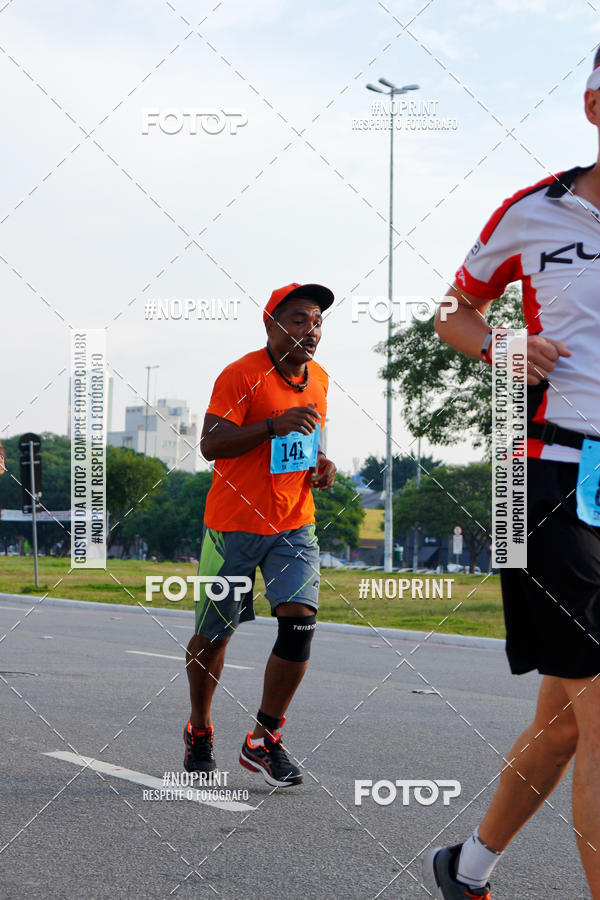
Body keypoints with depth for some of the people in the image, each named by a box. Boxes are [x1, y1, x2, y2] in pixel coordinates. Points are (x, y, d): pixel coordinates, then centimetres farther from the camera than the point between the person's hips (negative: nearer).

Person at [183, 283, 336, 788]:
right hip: (234, 524, -4)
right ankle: (200, 731, 30)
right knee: (214, 633, 6)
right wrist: (275, 425, -29)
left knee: (300, 623, -14)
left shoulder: (319, 379, 9)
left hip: (295, 525, 5)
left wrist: (321, 463, 5)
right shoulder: (241, 375, -12)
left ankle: (264, 740, -2)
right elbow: (210, 444, -19)